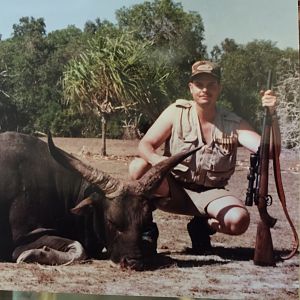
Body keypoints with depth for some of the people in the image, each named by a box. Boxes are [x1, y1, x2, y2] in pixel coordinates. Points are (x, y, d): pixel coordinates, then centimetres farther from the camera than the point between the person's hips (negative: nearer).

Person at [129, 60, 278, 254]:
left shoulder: (233, 124, -5)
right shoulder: (177, 112, -6)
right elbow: (145, 144, -10)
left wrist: (271, 116, -35)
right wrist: (156, 159, -35)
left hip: (209, 194, 1)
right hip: (172, 190, -1)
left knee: (239, 220, -30)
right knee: (139, 166, -29)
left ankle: (203, 226, 4)